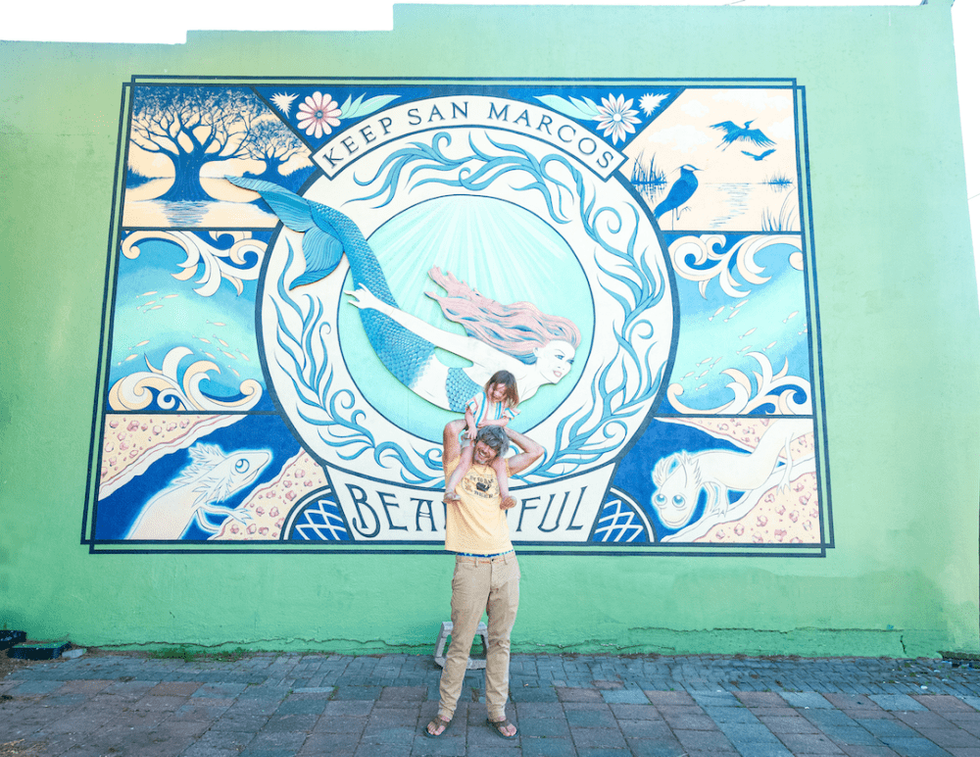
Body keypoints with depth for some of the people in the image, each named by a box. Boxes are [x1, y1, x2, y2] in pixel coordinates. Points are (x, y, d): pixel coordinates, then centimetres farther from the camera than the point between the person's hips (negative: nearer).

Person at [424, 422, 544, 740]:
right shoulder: (457, 465, 4)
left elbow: (537, 451, 12)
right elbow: (451, 428, -12)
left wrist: (504, 428, 12)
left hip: (506, 566, 4)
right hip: (471, 567, -4)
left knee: (500, 641, 12)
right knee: (461, 644, 4)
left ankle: (496, 712, 25)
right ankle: (445, 712, 21)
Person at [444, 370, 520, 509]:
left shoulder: (506, 405, 8)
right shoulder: (480, 398, -2)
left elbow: (505, 421, 2)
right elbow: (469, 413, -2)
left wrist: (490, 422, -15)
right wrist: (472, 426, -20)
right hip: (474, 437, -3)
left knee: (500, 465, -16)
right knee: (465, 462, -24)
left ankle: (505, 496, -16)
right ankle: (449, 491, -31)